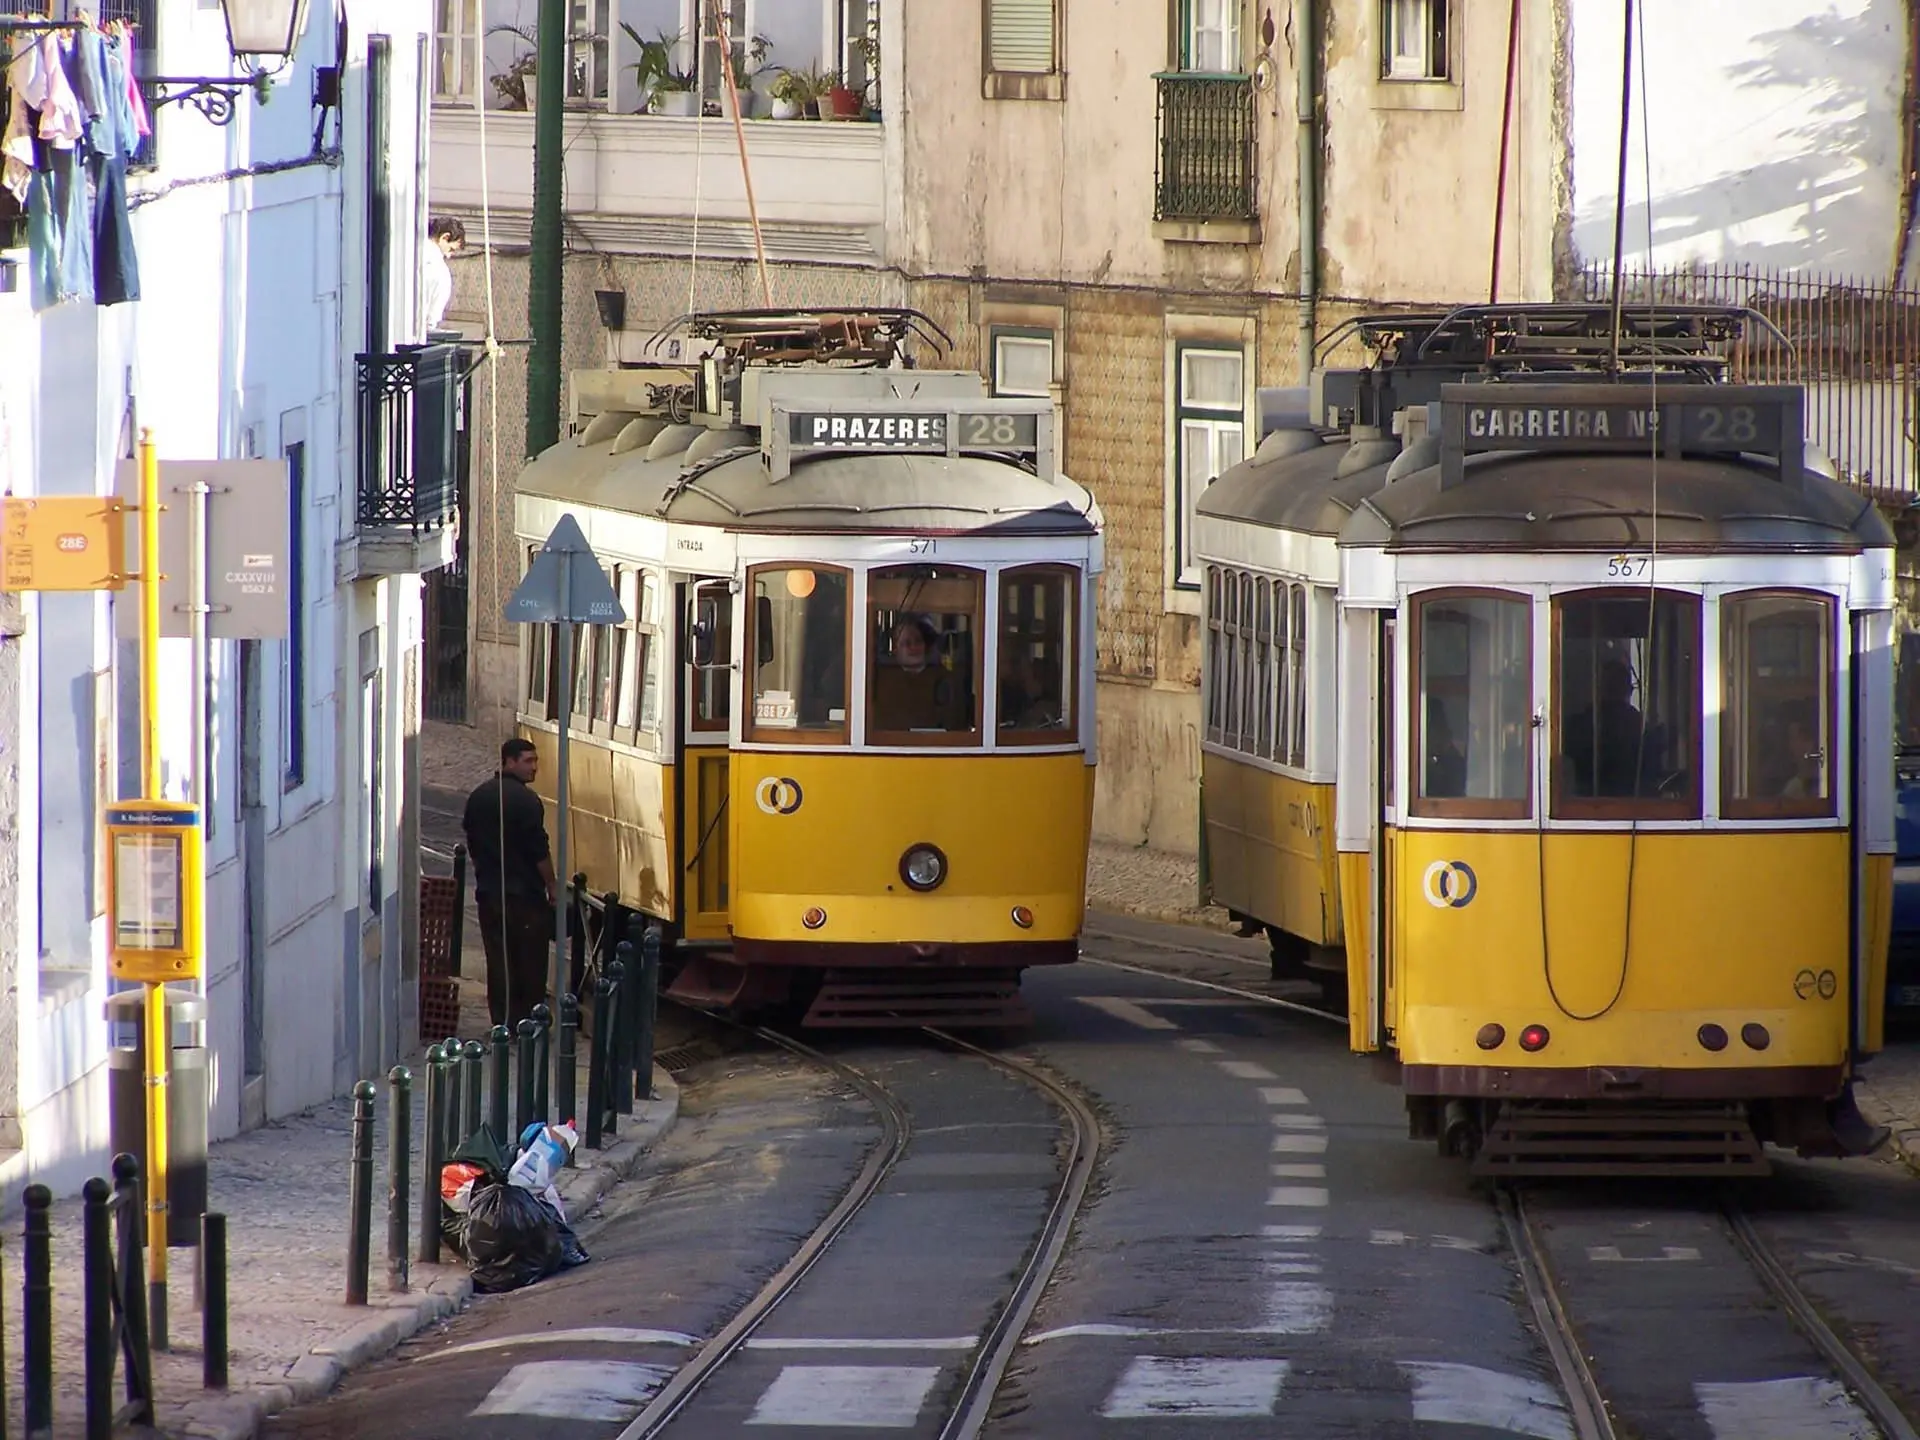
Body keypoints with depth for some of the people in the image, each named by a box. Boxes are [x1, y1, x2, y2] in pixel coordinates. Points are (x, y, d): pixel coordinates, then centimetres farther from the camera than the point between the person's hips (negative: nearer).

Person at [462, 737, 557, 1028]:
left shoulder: (478, 797, 8)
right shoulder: (525, 800, -15)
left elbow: (472, 843, 16)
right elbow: (539, 850, -15)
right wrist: (552, 887, -5)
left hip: (489, 892, 6)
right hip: (525, 895, -6)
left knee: (499, 961, 8)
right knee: (530, 964, 3)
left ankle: (502, 1023, 8)